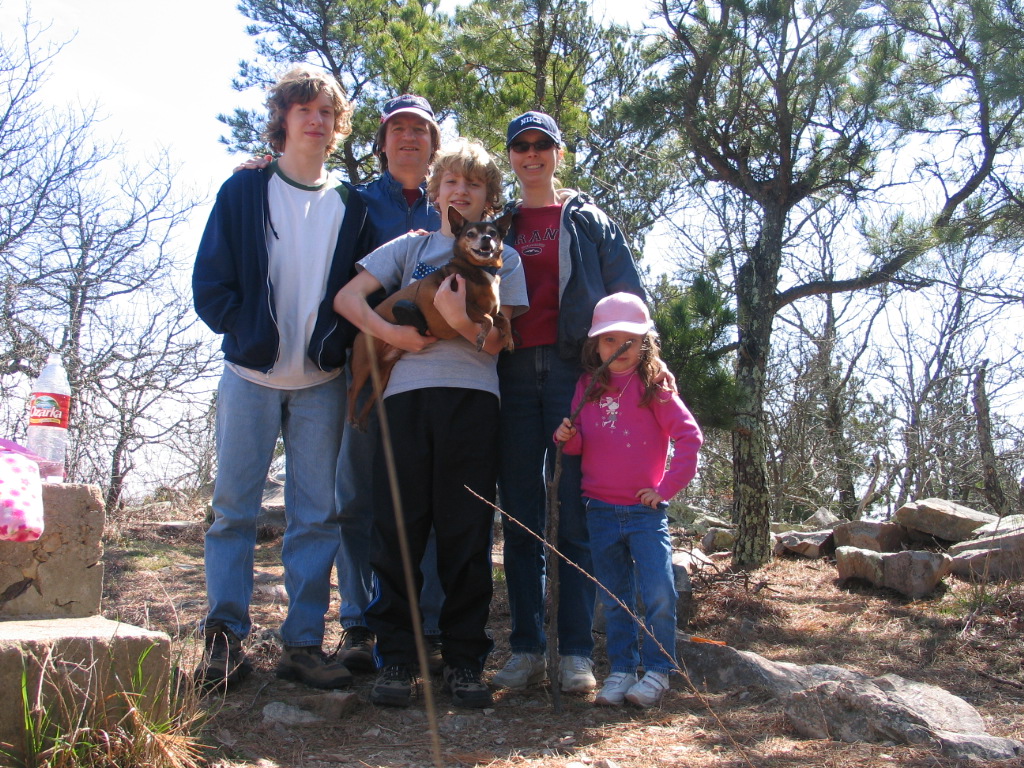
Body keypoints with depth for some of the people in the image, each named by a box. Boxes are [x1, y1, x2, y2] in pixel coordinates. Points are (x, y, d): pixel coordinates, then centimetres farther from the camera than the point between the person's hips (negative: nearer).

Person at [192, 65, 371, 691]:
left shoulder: (351, 205, 11)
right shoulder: (244, 191, 7)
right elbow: (210, 281, 2)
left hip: (322, 381, 2)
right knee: (235, 508, -1)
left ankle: (304, 642, 9)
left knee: (317, 514, 2)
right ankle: (225, 640, 8)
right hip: (251, 375, -1)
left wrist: (338, 343, -5)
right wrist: (249, 335, -7)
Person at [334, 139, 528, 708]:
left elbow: (496, 341, 3)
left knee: (467, 533, 1)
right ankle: (396, 658, 9)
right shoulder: (410, 247, 18)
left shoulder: (502, 258, 14)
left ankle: (464, 661, 10)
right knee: (398, 528, 0)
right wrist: (391, 332, -7)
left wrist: (461, 319, -17)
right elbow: (347, 297, 9)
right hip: (407, 392, 1)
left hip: (473, 397, -1)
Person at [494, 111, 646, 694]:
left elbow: (629, 297, 8)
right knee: (520, 516, 1)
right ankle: (527, 649, 6)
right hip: (513, 373, 3)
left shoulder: (589, 221, 13)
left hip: (574, 368, -2)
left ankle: (577, 652, 0)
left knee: (575, 513, -4)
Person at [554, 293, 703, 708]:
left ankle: (658, 670, 7)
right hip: (600, 512, 4)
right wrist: (568, 437, -9)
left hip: (645, 509, -3)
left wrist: (667, 487, -10)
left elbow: (689, 435, -8)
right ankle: (621, 669, 21)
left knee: (659, 594, -8)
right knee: (614, 599, 11)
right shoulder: (587, 388, 8)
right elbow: (580, 446, 14)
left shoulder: (653, 388, -4)